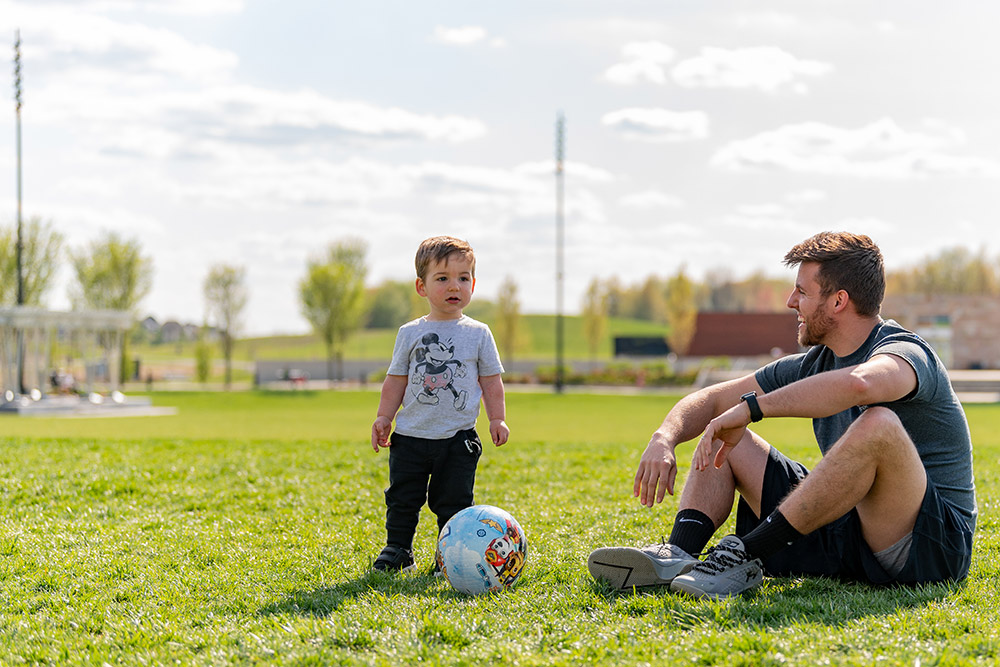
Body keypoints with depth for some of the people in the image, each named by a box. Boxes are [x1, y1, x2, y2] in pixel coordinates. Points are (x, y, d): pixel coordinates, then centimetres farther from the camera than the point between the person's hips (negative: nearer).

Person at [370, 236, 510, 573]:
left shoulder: (478, 333, 4)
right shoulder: (410, 333, 5)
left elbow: (491, 380, 7)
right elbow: (396, 380, 10)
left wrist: (497, 419, -1)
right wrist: (383, 418, 4)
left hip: (458, 438, -1)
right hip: (411, 435, 1)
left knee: (453, 502, 1)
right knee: (402, 497, 5)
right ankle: (397, 551, 18)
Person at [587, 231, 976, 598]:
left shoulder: (904, 351, -15)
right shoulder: (813, 364, 11)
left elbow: (858, 384, -41)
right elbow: (710, 402, 14)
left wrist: (750, 408, -32)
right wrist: (664, 439, -8)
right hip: (841, 534, 8)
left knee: (878, 425, -36)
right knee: (721, 440, 8)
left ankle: (746, 556, -30)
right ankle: (678, 556, -20)